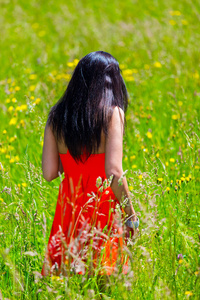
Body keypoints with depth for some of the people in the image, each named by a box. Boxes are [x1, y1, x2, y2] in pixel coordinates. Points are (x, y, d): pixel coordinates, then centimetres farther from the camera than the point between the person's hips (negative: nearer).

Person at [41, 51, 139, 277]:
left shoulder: (57, 116, 4)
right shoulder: (112, 113, -8)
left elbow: (49, 172, 1)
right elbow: (113, 173, -15)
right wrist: (131, 215, -5)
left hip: (68, 206, 4)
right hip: (102, 207, -4)